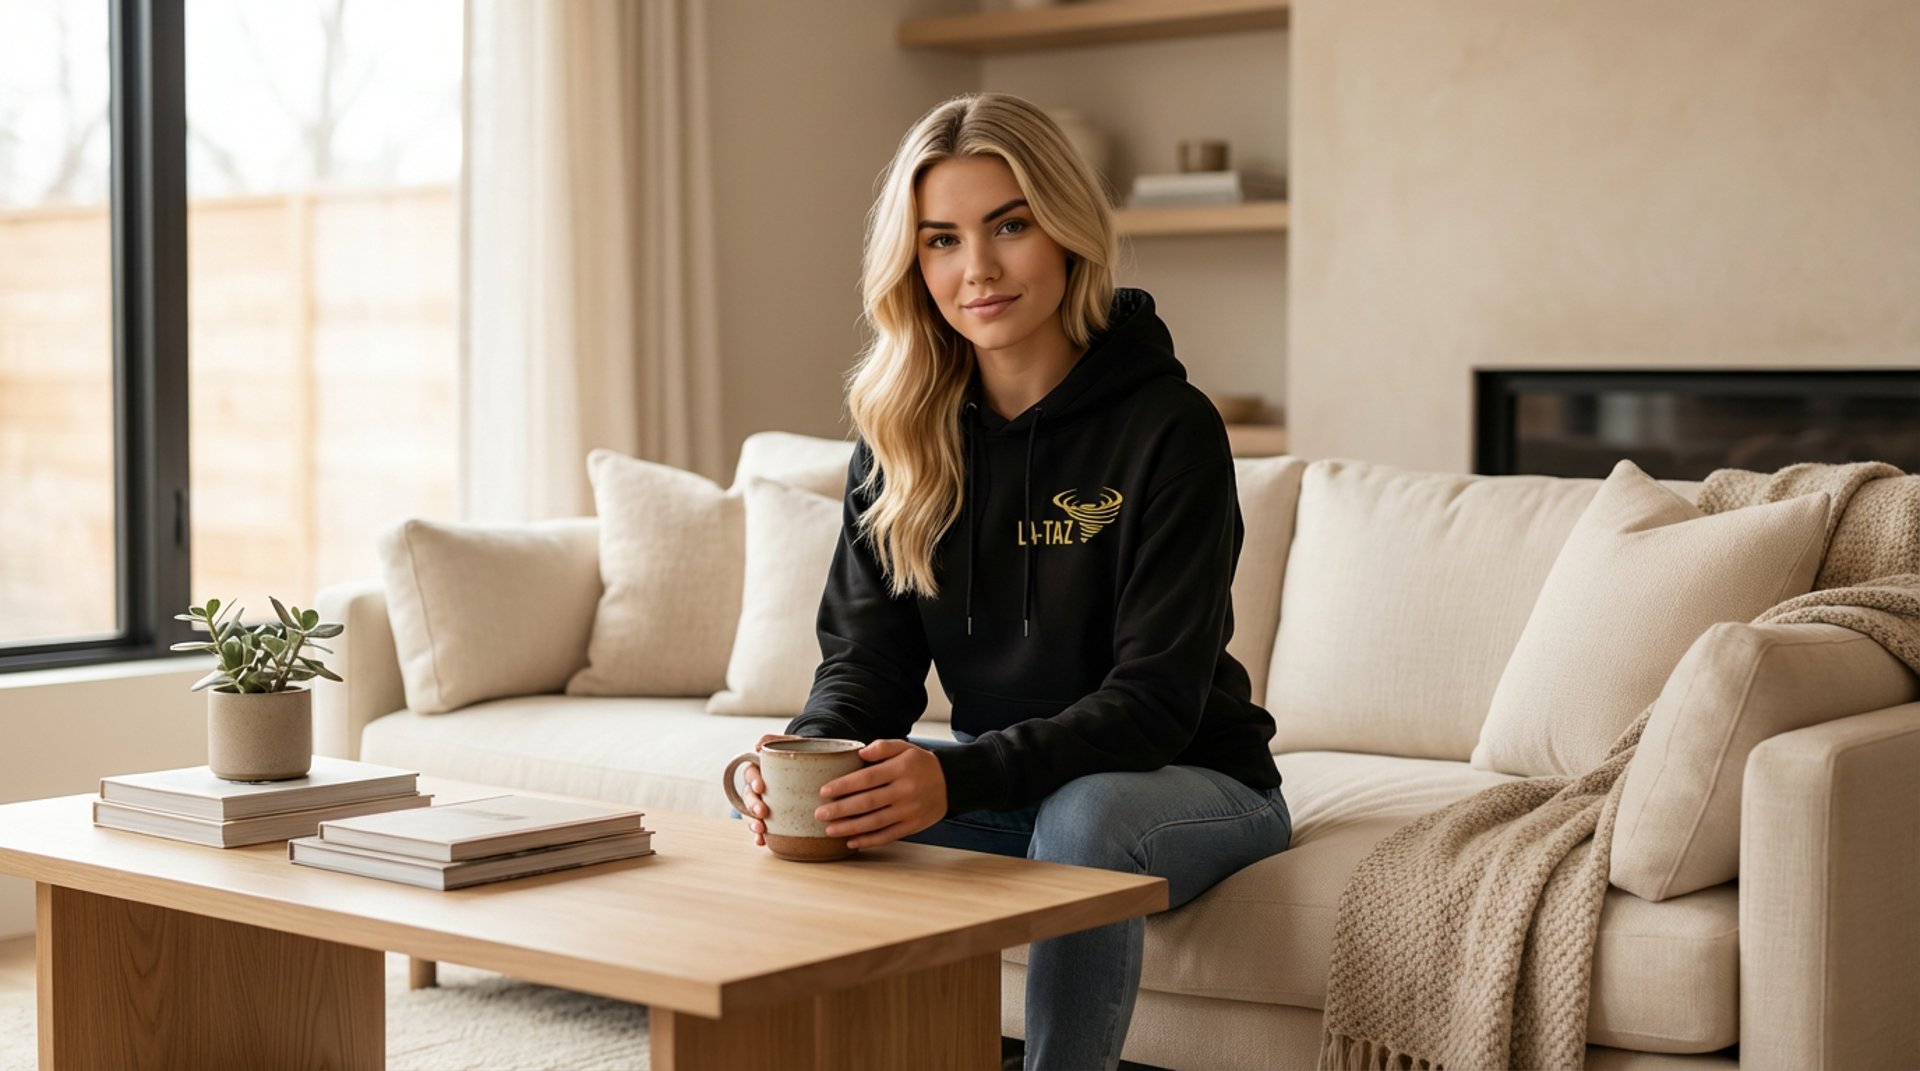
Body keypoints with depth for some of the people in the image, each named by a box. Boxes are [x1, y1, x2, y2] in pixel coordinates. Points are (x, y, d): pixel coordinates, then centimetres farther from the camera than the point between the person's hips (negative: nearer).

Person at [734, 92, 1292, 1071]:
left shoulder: (1168, 429, -19)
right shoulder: (904, 432, -2)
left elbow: (1156, 698, -24)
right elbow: (867, 652, -4)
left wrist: (961, 779, -39)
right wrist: (812, 751, -28)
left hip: (1187, 782, -5)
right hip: (1008, 784, 5)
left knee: (1082, 818, -37)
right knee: (781, 804, -14)